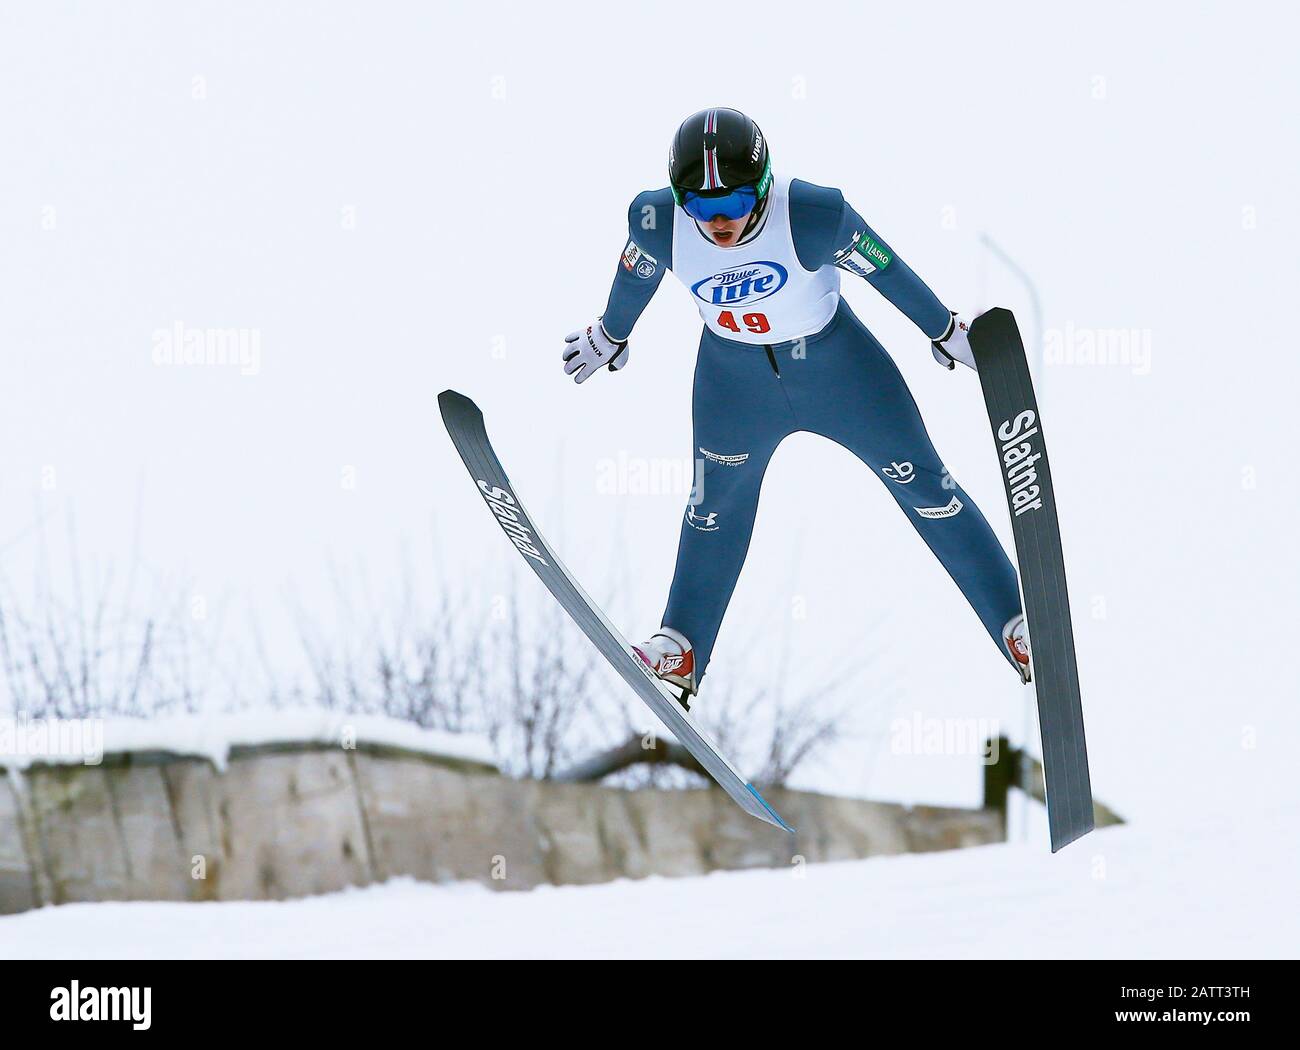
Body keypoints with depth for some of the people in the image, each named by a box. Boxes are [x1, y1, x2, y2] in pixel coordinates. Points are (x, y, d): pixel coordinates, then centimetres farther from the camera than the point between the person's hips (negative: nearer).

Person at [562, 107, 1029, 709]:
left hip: (835, 361, -2)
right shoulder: (658, 223, -26)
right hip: (733, 375, 2)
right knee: (716, 502, 19)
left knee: (924, 487, 5)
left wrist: (945, 331, -4)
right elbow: (635, 278, -2)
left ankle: (1016, 621, 17)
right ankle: (682, 648, 36)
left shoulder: (811, 216, -34)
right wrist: (610, 336, 16)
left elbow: (887, 271, -17)